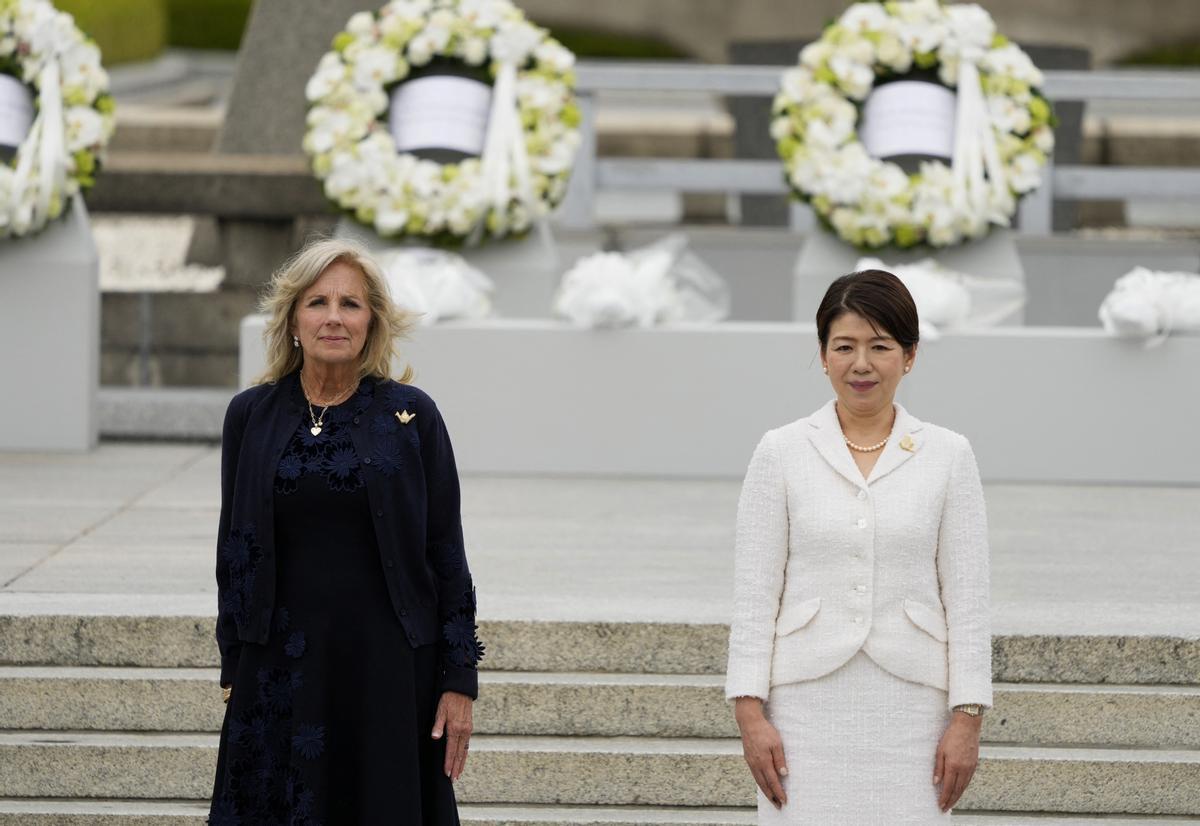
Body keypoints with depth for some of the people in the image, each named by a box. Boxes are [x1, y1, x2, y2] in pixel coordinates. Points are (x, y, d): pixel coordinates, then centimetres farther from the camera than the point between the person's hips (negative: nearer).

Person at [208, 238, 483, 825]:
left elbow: (446, 552, 0)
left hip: (391, 664, -1)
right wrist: (233, 673, 6)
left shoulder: (410, 415, -1)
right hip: (281, 662, 1)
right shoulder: (251, 415, 4)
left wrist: (459, 680, -4)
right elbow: (234, 550, 9)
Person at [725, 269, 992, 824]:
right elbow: (754, 592, 2)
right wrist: (750, 710, -4)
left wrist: (967, 718, -3)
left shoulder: (947, 456, 4)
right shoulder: (782, 452, 3)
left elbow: (967, 598, 3)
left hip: (911, 706, 0)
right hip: (809, 705, 0)